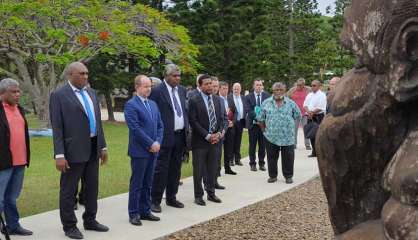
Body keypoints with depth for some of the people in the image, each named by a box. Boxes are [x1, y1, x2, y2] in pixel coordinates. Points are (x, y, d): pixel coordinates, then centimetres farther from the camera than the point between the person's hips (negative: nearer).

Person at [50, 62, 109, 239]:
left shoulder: (91, 93, 12)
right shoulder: (59, 95, -8)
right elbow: (57, 127, -12)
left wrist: (102, 146, 12)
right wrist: (59, 155, -17)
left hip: (93, 148, 7)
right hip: (74, 150, -7)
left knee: (92, 187, 15)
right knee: (69, 190, 5)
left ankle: (90, 221, 30)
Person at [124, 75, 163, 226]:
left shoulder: (153, 104, 14)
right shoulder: (131, 105, -9)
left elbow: (160, 125, 13)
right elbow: (135, 128, -16)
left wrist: (158, 142, -2)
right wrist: (151, 144, -15)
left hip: (153, 150, 7)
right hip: (139, 151, -7)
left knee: (147, 183, 12)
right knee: (136, 184, 1)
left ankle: (145, 211, 20)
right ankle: (134, 214, 10)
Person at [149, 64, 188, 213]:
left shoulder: (182, 90, 11)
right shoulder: (157, 91, -10)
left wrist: (187, 128, 9)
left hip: (180, 136, 7)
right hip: (165, 136, -7)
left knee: (175, 169, 14)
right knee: (161, 169, -1)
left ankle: (171, 198, 26)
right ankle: (155, 201, 9)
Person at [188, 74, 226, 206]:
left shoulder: (217, 99, 10)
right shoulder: (194, 101, -8)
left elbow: (220, 118, 11)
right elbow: (193, 122, -12)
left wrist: (219, 133, -6)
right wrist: (207, 136, -15)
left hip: (215, 140, 5)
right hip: (200, 141, -5)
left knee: (212, 169, 13)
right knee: (198, 170, 4)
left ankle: (211, 193, 25)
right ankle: (198, 195, 15)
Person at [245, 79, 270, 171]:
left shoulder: (267, 96, 3)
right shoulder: (248, 97, 0)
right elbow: (249, 111, -9)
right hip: (253, 124, -1)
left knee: (263, 145, 7)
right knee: (252, 145, 5)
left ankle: (261, 163, 18)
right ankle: (252, 164, 14)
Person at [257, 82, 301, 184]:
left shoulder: (291, 103, 2)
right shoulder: (266, 103, 4)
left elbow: (297, 116, 9)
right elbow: (261, 118, 9)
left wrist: (288, 125, 7)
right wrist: (264, 128, 7)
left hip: (287, 136, -1)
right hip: (271, 136, 1)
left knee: (288, 157, 3)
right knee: (272, 157, 7)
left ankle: (288, 176, 16)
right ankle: (272, 176, 20)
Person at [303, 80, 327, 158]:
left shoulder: (322, 95, -6)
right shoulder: (309, 95, 17)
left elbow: (321, 108, -14)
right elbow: (305, 105, 10)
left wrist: (312, 112, -13)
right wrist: (308, 111, -10)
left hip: (318, 116, -7)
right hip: (310, 117, 7)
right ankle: (314, 151, 16)